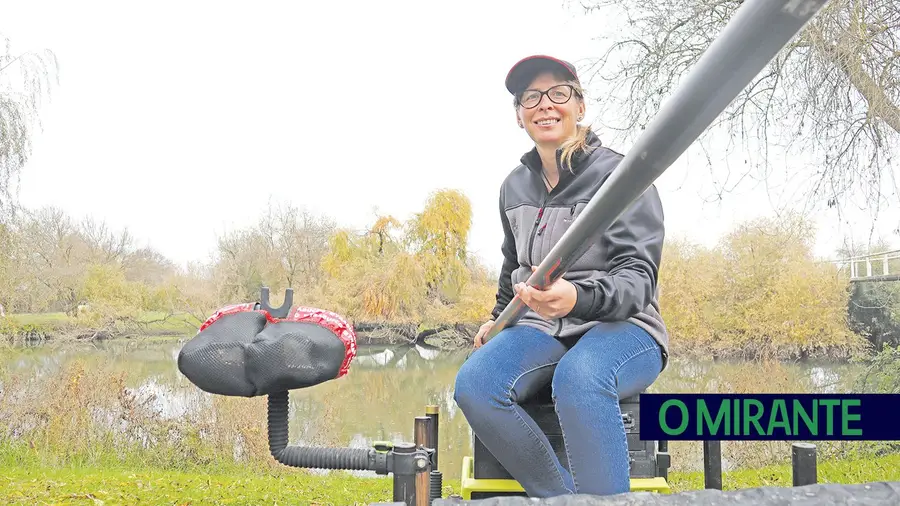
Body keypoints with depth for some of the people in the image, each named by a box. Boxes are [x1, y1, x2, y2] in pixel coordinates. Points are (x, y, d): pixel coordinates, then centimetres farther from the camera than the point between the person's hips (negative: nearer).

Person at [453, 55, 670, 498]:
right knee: (474, 384, -28)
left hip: (621, 328, -5)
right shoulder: (514, 186, 12)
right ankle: (564, 498, -21)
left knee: (578, 377, -42)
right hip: (540, 329, 5)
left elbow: (638, 276, -17)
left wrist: (578, 297, -35)